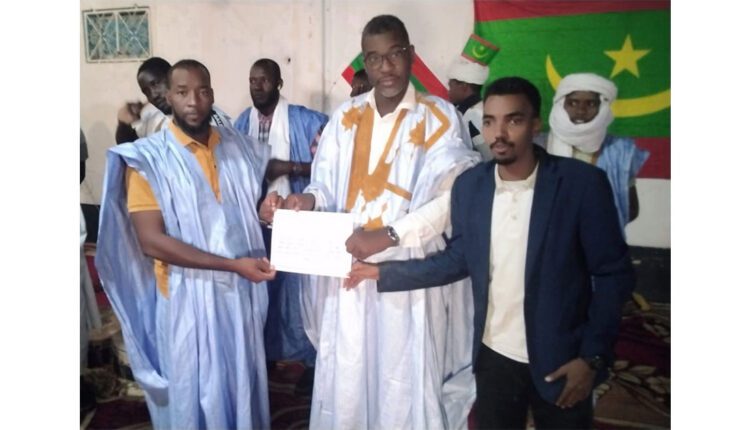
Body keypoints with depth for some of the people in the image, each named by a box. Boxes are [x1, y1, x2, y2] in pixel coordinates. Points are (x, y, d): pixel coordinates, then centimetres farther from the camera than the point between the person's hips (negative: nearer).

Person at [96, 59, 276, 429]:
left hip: (241, 291, 5)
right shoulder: (148, 158, -11)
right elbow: (152, 242, -18)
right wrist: (232, 264, -22)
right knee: (196, 392, 11)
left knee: (242, 382, 19)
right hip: (189, 296, -4)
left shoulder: (235, 145, 4)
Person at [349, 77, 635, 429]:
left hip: (561, 360, -3)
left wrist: (593, 356, -14)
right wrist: (384, 273, 0)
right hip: (494, 356, 3)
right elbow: (459, 259, 5)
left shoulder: (582, 183, -14)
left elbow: (614, 274, -9)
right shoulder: (469, 185, -3)